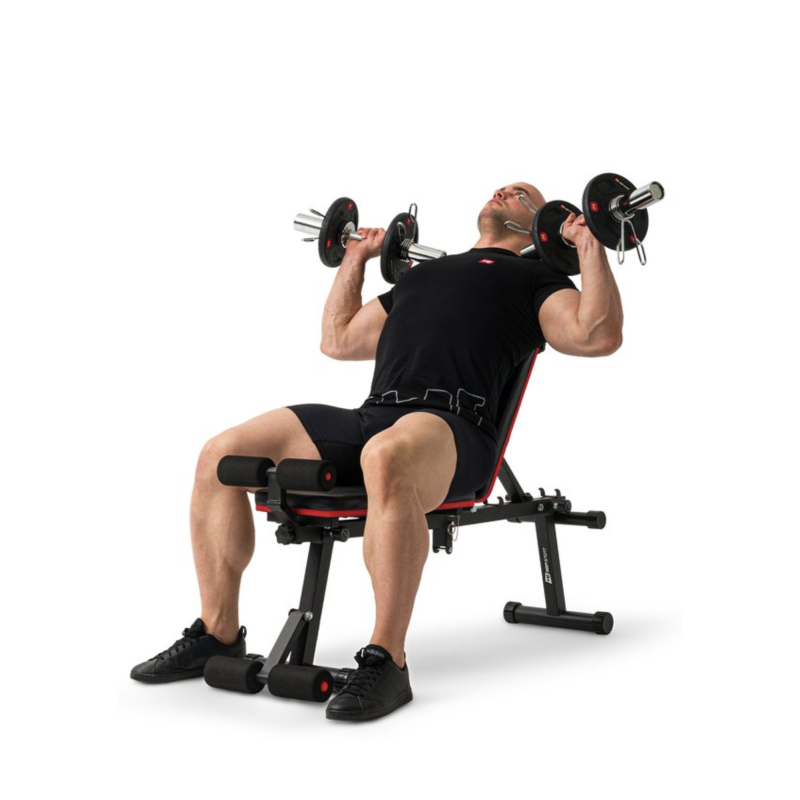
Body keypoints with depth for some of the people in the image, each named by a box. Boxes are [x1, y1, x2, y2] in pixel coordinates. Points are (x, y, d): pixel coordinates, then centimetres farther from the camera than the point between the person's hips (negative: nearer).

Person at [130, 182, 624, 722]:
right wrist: (356, 259, 44)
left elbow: (599, 336, 0)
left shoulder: (534, 278, 19)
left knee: (385, 459, -43)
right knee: (222, 456, -10)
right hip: (370, 416, 6)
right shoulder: (422, 272, 36)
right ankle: (218, 635, 0)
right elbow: (338, 340, 40)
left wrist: (591, 249, 3)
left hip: (454, 424, -6)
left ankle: (386, 662, -32)